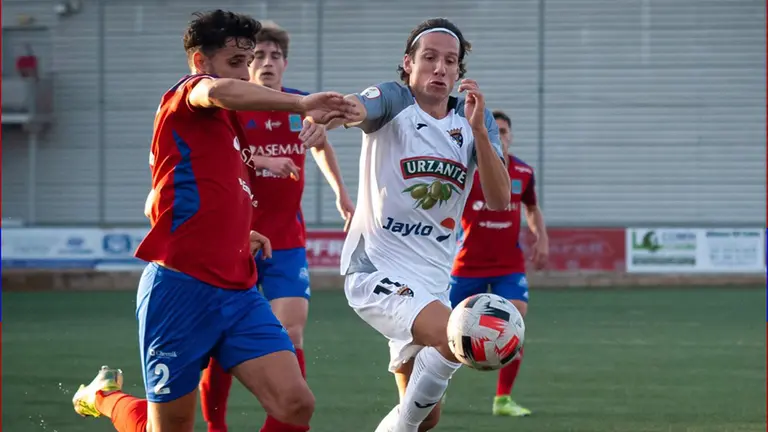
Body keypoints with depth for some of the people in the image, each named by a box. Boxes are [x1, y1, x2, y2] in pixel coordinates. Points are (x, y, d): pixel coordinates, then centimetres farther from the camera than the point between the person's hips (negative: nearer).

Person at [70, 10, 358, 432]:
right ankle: (106, 396, 35)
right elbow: (219, 91, -31)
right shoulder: (186, 95, -3)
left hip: (238, 294, 8)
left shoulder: (220, 124, 22)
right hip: (183, 289, -8)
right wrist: (301, 104, -37)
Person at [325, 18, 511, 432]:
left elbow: (499, 199, -7)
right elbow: (356, 107, -32)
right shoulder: (394, 101, -7)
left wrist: (479, 130, -20)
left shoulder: (475, 121, 7)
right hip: (376, 269, -7)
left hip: (432, 279, 7)